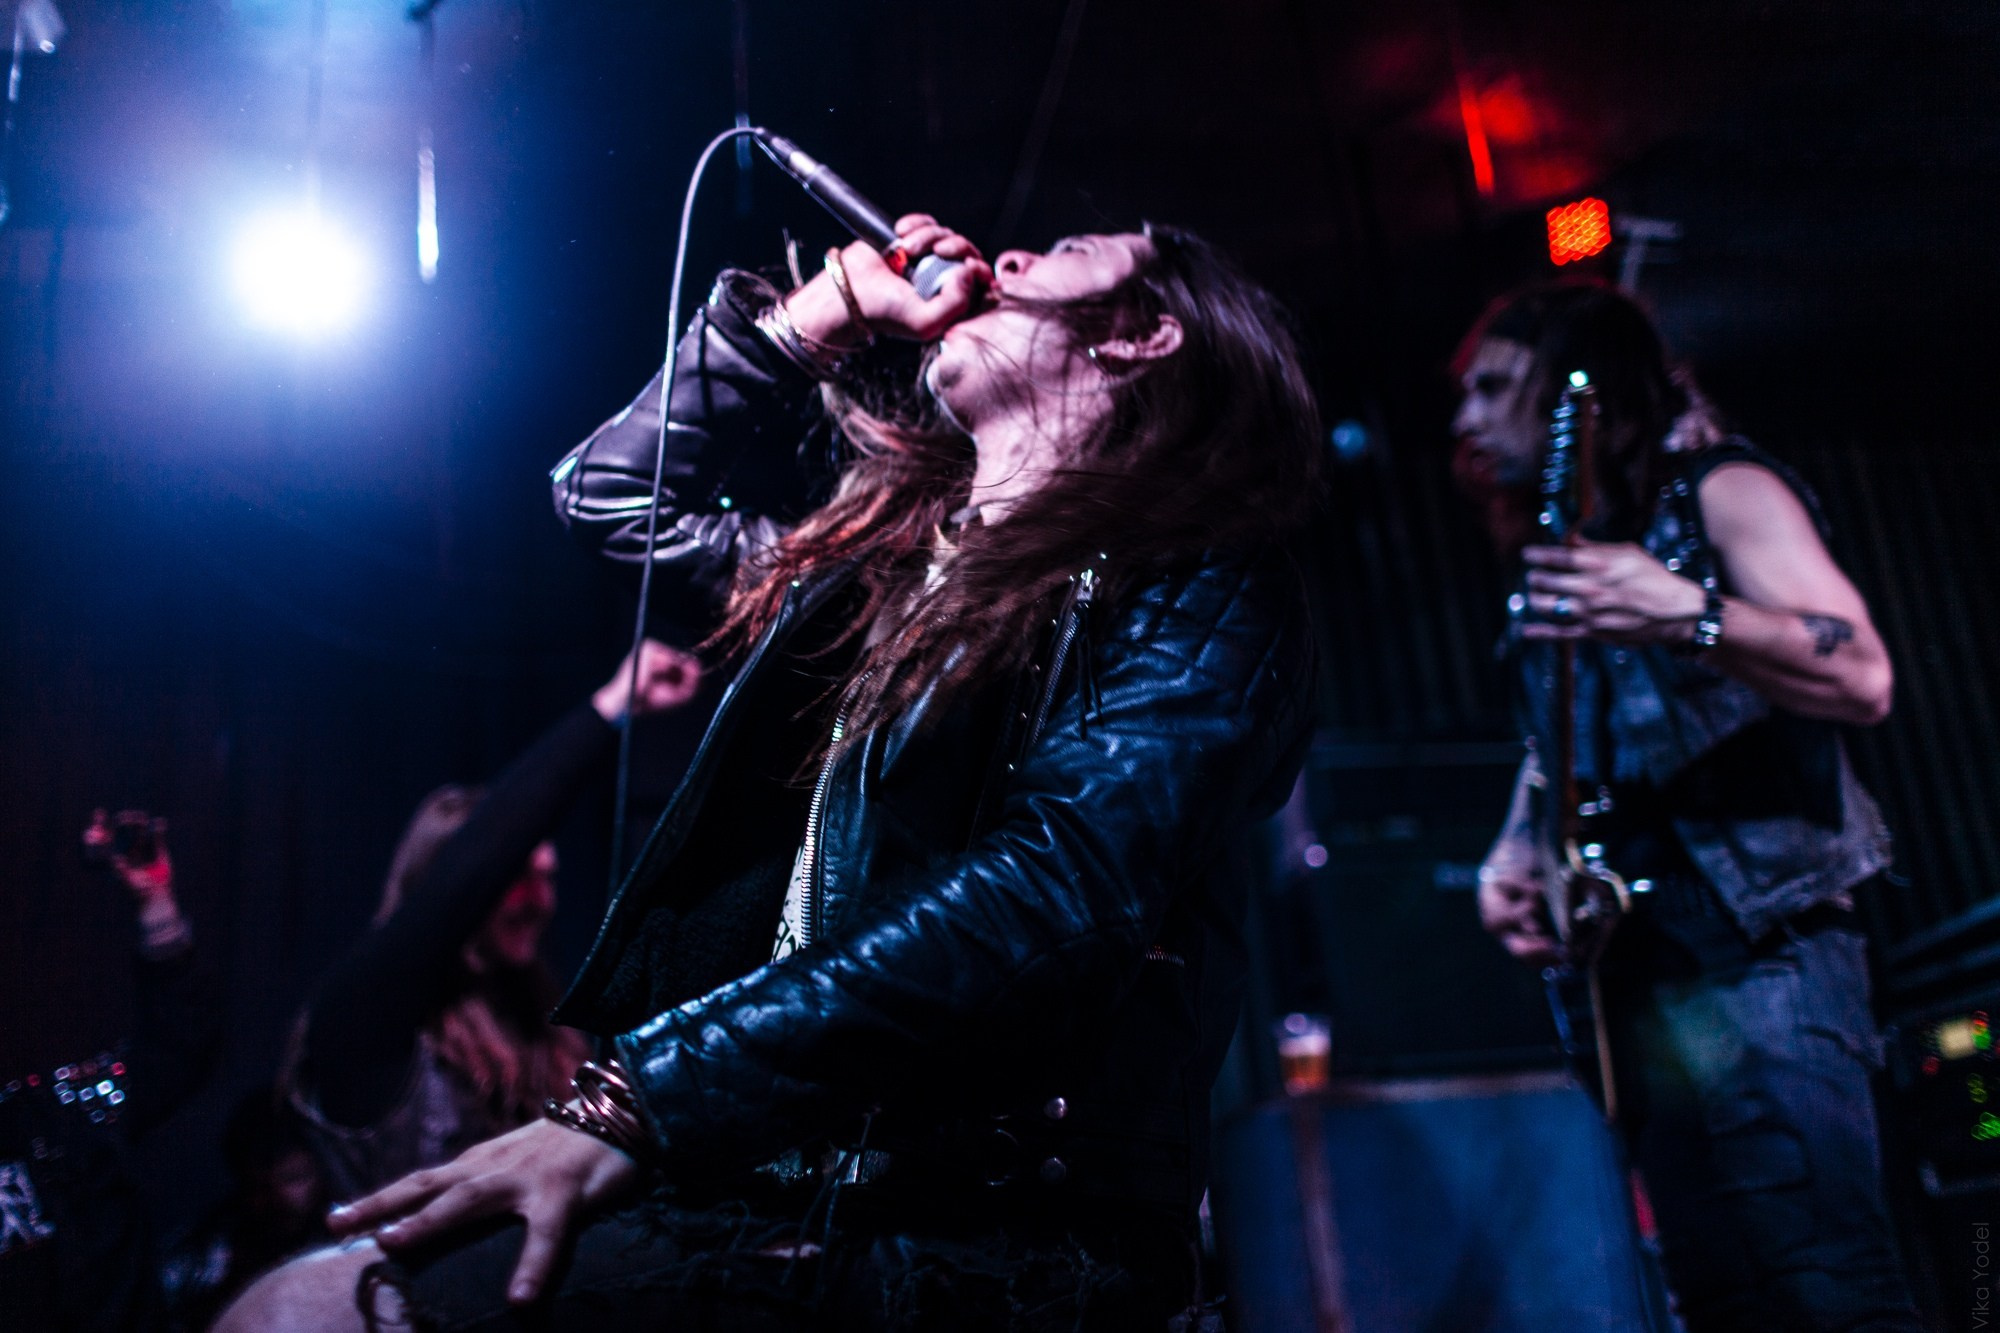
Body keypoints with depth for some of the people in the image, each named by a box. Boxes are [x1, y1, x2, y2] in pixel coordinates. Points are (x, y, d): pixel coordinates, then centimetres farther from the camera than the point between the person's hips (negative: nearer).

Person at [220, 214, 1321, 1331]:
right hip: (757, 1181, 7)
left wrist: (638, 1098, -25)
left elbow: (1057, 888, -19)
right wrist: (812, 324, 21)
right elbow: (614, 488, 34)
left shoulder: (1198, 584, -2)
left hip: (986, 1239, -6)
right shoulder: (887, 537, 19)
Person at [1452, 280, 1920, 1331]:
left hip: (1755, 939, -7)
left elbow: (1862, 682, -13)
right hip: (1637, 965, 7)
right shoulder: (1563, 550, 21)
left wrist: (1682, 615, -27)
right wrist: (1512, 856, 6)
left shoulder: (1718, 490, -1)